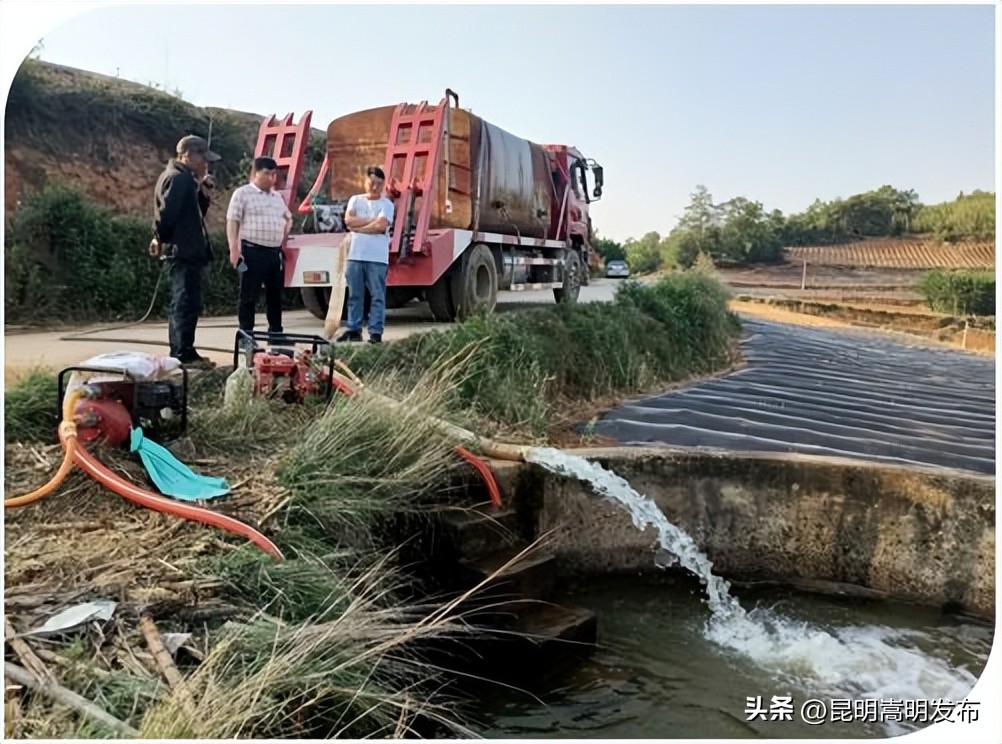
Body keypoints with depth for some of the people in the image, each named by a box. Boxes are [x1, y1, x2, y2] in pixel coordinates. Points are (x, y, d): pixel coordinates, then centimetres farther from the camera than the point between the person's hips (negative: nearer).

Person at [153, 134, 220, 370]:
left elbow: (196, 214, 21)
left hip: (187, 252, 11)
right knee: (187, 303, -7)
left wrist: (203, 192, 9)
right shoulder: (177, 179, -13)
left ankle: (179, 353, 21)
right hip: (183, 252, -11)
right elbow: (165, 214, -22)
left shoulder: (185, 179, 19)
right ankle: (184, 354, -4)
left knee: (182, 304, 14)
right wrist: (162, 239, -10)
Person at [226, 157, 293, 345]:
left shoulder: (277, 197, 17)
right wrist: (234, 249, -18)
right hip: (252, 251, -6)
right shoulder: (242, 193, -2)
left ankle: (276, 333, 21)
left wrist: (284, 237, 19)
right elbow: (232, 222, -9)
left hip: (275, 252, 6)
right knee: (249, 296, -2)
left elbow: (288, 218, 33)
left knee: (275, 295, 11)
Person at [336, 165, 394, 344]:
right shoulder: (355, 200, 13)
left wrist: (358, 227, -3)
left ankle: (375, 332, 0)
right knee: (355, 295, 8)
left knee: (378, 296, -3)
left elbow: (381, 226, -12)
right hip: (355, 255, 3)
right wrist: (372, 220, -6)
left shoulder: (386, 204, 3)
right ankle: (353, 329, 15)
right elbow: (348, 220, -3)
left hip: (377, 258, -3)